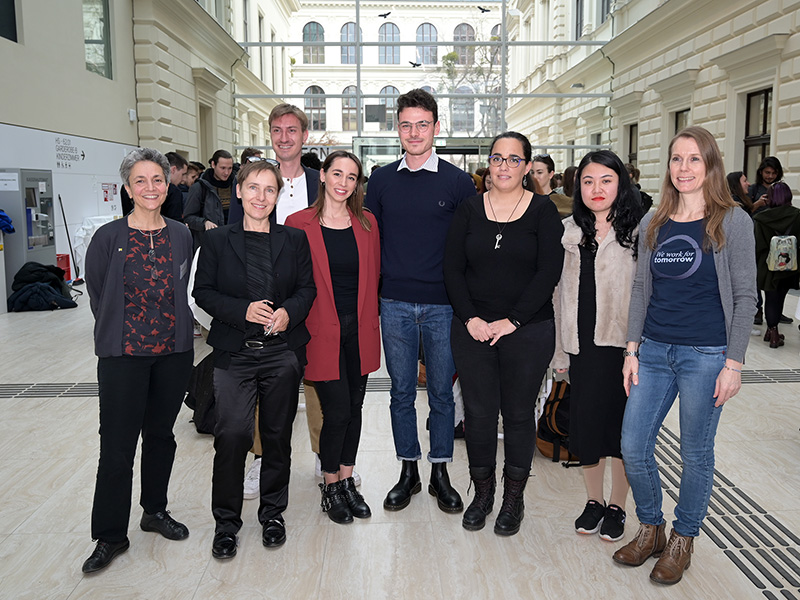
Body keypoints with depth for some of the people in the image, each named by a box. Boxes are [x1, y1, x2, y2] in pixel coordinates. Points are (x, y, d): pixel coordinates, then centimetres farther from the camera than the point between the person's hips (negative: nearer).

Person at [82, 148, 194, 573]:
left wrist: (174, 329, 7)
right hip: (123, 355, -2)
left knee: (160, 435, 15)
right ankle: (110, 536, 15)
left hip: (174, 353, 3)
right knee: (117, 447, 0)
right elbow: (97, 295, 3)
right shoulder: (108, 238, -5)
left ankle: (155, 511, 34)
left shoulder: (182, 237, 2)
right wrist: (120, 332, 6)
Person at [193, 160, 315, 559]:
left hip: (283, 352, 1)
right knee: (232, 435, -7)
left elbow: (308, 288, 7)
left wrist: (289, 312, -13)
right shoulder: (217, 240, 5)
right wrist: (243, 310, -14)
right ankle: (226, 521, 14)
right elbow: (203, 291, 2)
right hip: (234, 353, -1)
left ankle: (272, 512, 29)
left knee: (277, 435, 9)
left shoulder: (294, 240, 7)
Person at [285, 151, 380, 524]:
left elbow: (373, 276, 11)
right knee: (337, 411, -4)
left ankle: (347, 481, 29)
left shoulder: (366, 224, 6)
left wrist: (369, 319, 6)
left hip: (359, 330, 4)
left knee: (354, 408, 11)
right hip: (322, 332, -4)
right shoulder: (299, 224, -4)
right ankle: (331, 486, 18)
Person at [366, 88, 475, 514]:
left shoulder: (458, 182, -1)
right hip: (395, 304, 2)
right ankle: (408, 471, 24)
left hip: (442, 304, -1)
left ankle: (440, 473, 24)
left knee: (441, 392, 8)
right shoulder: (381, 180, 6)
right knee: (402, 391, 10)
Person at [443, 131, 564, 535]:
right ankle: (482, 493, 27)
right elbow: (452, 268, 2)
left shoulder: (543, 211, 0)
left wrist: (511, 321, -13)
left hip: (528, 331, -1)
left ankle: (514, 498, 26)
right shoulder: (469, 210, 5)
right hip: (472, 330, 2)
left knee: (518, 414, 8)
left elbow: (549, 272, -7)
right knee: (478, 412, 7)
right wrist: (471, 319, -9)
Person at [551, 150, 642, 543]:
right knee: (584, 424, 8)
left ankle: (617, 507, 25)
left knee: (621, 426, 6)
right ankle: (594, 501, 28)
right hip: (583, 345, 3)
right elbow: (562, 291, 10)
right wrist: (560, 350, 9)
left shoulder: (638, 231, -2)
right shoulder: (570, 231, 9)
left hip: (623, 345, -3)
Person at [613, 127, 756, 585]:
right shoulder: (653, 223, 8)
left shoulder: (733, 222, -4)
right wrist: (632, 348, 6)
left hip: (706, 355, -4)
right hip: (654, 351, 4)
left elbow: (745, 297, -5)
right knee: (633, 447, 4)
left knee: (696, 453, 8)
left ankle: (683, 539, 29)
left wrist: (734, 362, -9)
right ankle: (651, 528, 28)